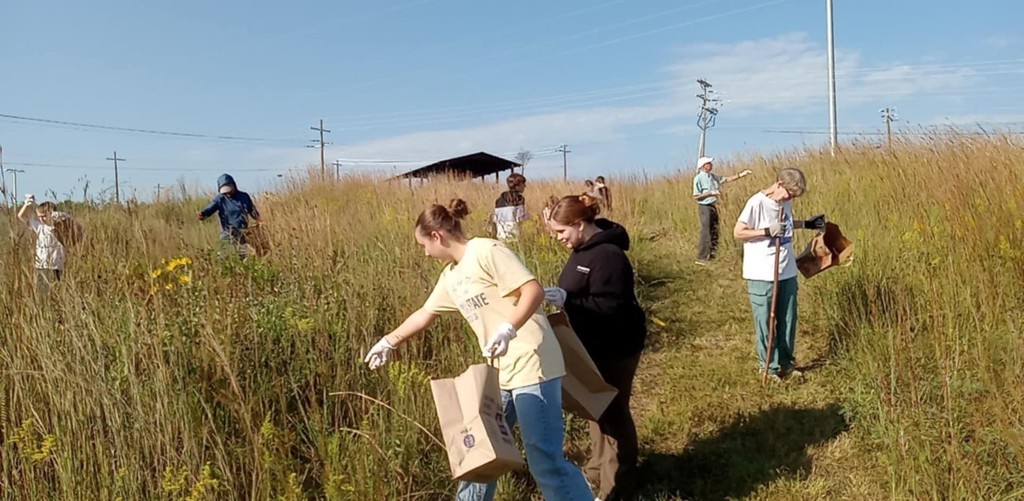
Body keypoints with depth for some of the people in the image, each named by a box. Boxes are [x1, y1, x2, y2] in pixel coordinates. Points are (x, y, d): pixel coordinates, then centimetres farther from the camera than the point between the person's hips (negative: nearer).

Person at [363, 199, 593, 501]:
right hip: (500, 371, 9)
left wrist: (508, 329, -32)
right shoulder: (451, 276, 15)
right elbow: (425, 314, 28)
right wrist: (388, 342, 36)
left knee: (545, 459, -8)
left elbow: (534, 291, -19)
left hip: (531, 366, -9)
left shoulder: (486, 251, -12)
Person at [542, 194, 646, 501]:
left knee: (612, 412, 2)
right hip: (595, 344, 10)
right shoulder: (585, 249, 7)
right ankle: (598, 469, 38)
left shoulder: (608, 255, -25)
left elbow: (610, 307, -30)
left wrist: (566, 300, -32)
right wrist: (561, 297, 4)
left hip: (615, 348, -10)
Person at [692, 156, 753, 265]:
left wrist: (740, 175, 6)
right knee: (705, 233, -8)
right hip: (704, 207, -8)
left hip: (713, 206, 8)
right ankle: (701, 258, -4)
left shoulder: (713, 177, 10)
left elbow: (726, 179, 16)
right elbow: (696, 196, -15)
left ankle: (711, 254, 19)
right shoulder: (698, 178, -12)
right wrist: (710, 193, -19)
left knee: (714, 232, 10)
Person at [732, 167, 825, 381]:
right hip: (762, 276, -7)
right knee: (765, 323, 5)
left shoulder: (785, 203, 6)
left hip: (787, 273, 7)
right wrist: (767, 231, -23)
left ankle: (786, 362, 30)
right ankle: (768, 366, 19)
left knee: (788, 319, 15)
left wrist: (806, 224, 12)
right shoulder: (757, 203, -16)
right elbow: (737, 233, -15)